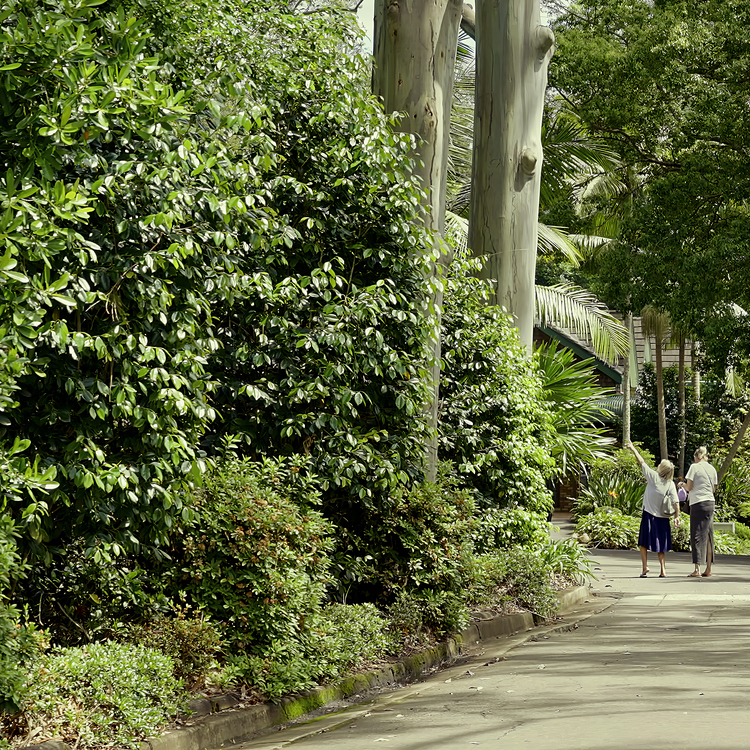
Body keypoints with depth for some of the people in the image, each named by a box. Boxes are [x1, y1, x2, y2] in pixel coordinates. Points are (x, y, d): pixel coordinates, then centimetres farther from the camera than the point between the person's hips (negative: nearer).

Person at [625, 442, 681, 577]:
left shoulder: (653, 477, -9)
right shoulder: (670, 484, -3)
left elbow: (641, 462, -2)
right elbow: (675, 502, -7)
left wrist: (633, 449, 8)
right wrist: (677, 516, 1)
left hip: (649, 515, -3)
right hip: (662, 517, 3)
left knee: (644, 542, 6)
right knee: (659, 543, 11)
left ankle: (645, 567, -5)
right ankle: (662, 569, 5)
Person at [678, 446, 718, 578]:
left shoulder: (694, 467, -5)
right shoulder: (712, 469, 11)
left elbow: (689, 487, -7)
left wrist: (682, 484, 13)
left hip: (698, 503, -6)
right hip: (711, 502, 6)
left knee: (697, 535, -6)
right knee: (708, 536, 10)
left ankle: (697, 569, -13)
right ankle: (708, 570, 11)